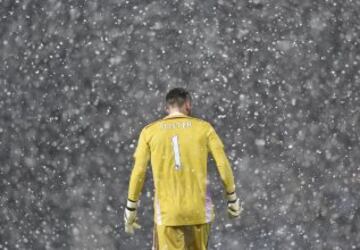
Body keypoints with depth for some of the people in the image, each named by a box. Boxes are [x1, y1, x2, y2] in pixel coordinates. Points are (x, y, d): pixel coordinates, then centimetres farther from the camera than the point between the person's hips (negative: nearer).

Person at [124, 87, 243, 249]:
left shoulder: (149, 131, 2)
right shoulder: (204, 128, 1)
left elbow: (138, 172, -1)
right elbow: (223, 166, -1)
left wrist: (130, 210, 7)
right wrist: (233, 200, 11)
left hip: (167, 212, -1)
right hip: (199, 209, 1)